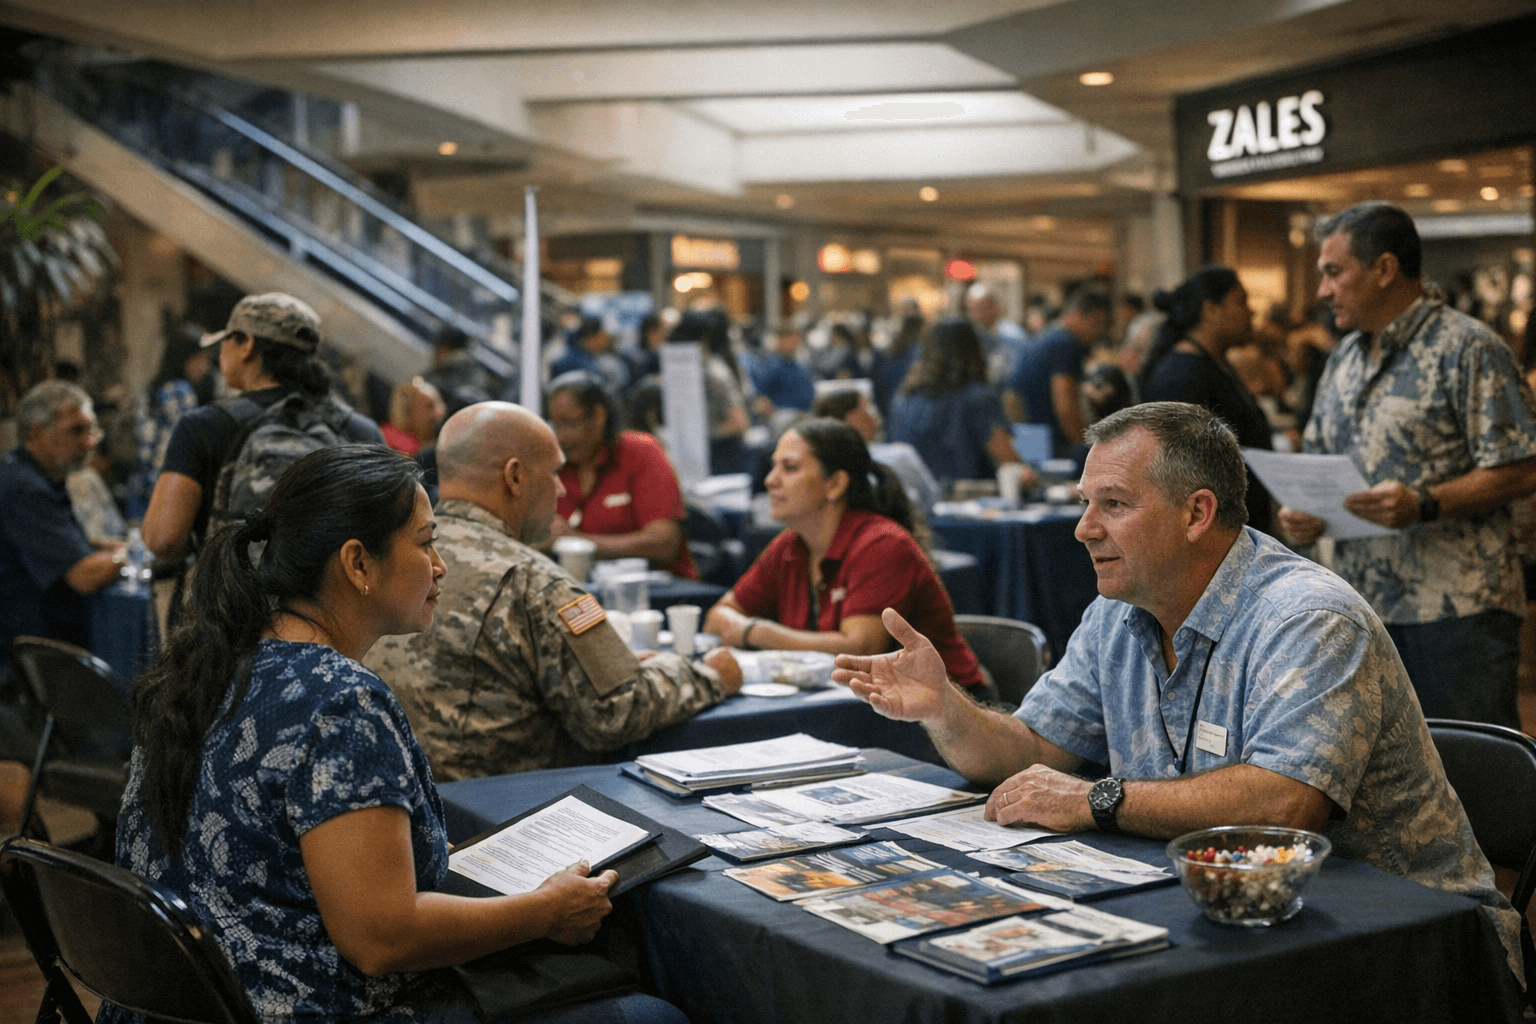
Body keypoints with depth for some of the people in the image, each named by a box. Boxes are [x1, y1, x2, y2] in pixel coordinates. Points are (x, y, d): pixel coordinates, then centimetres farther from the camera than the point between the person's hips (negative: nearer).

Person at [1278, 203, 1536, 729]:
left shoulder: (1468, 349, -7)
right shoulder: (1344, 358, 16)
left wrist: (1423, 506, -23)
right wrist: (1302, 512, 1)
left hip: (1457, 610, -7)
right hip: (1360, 606, 7)